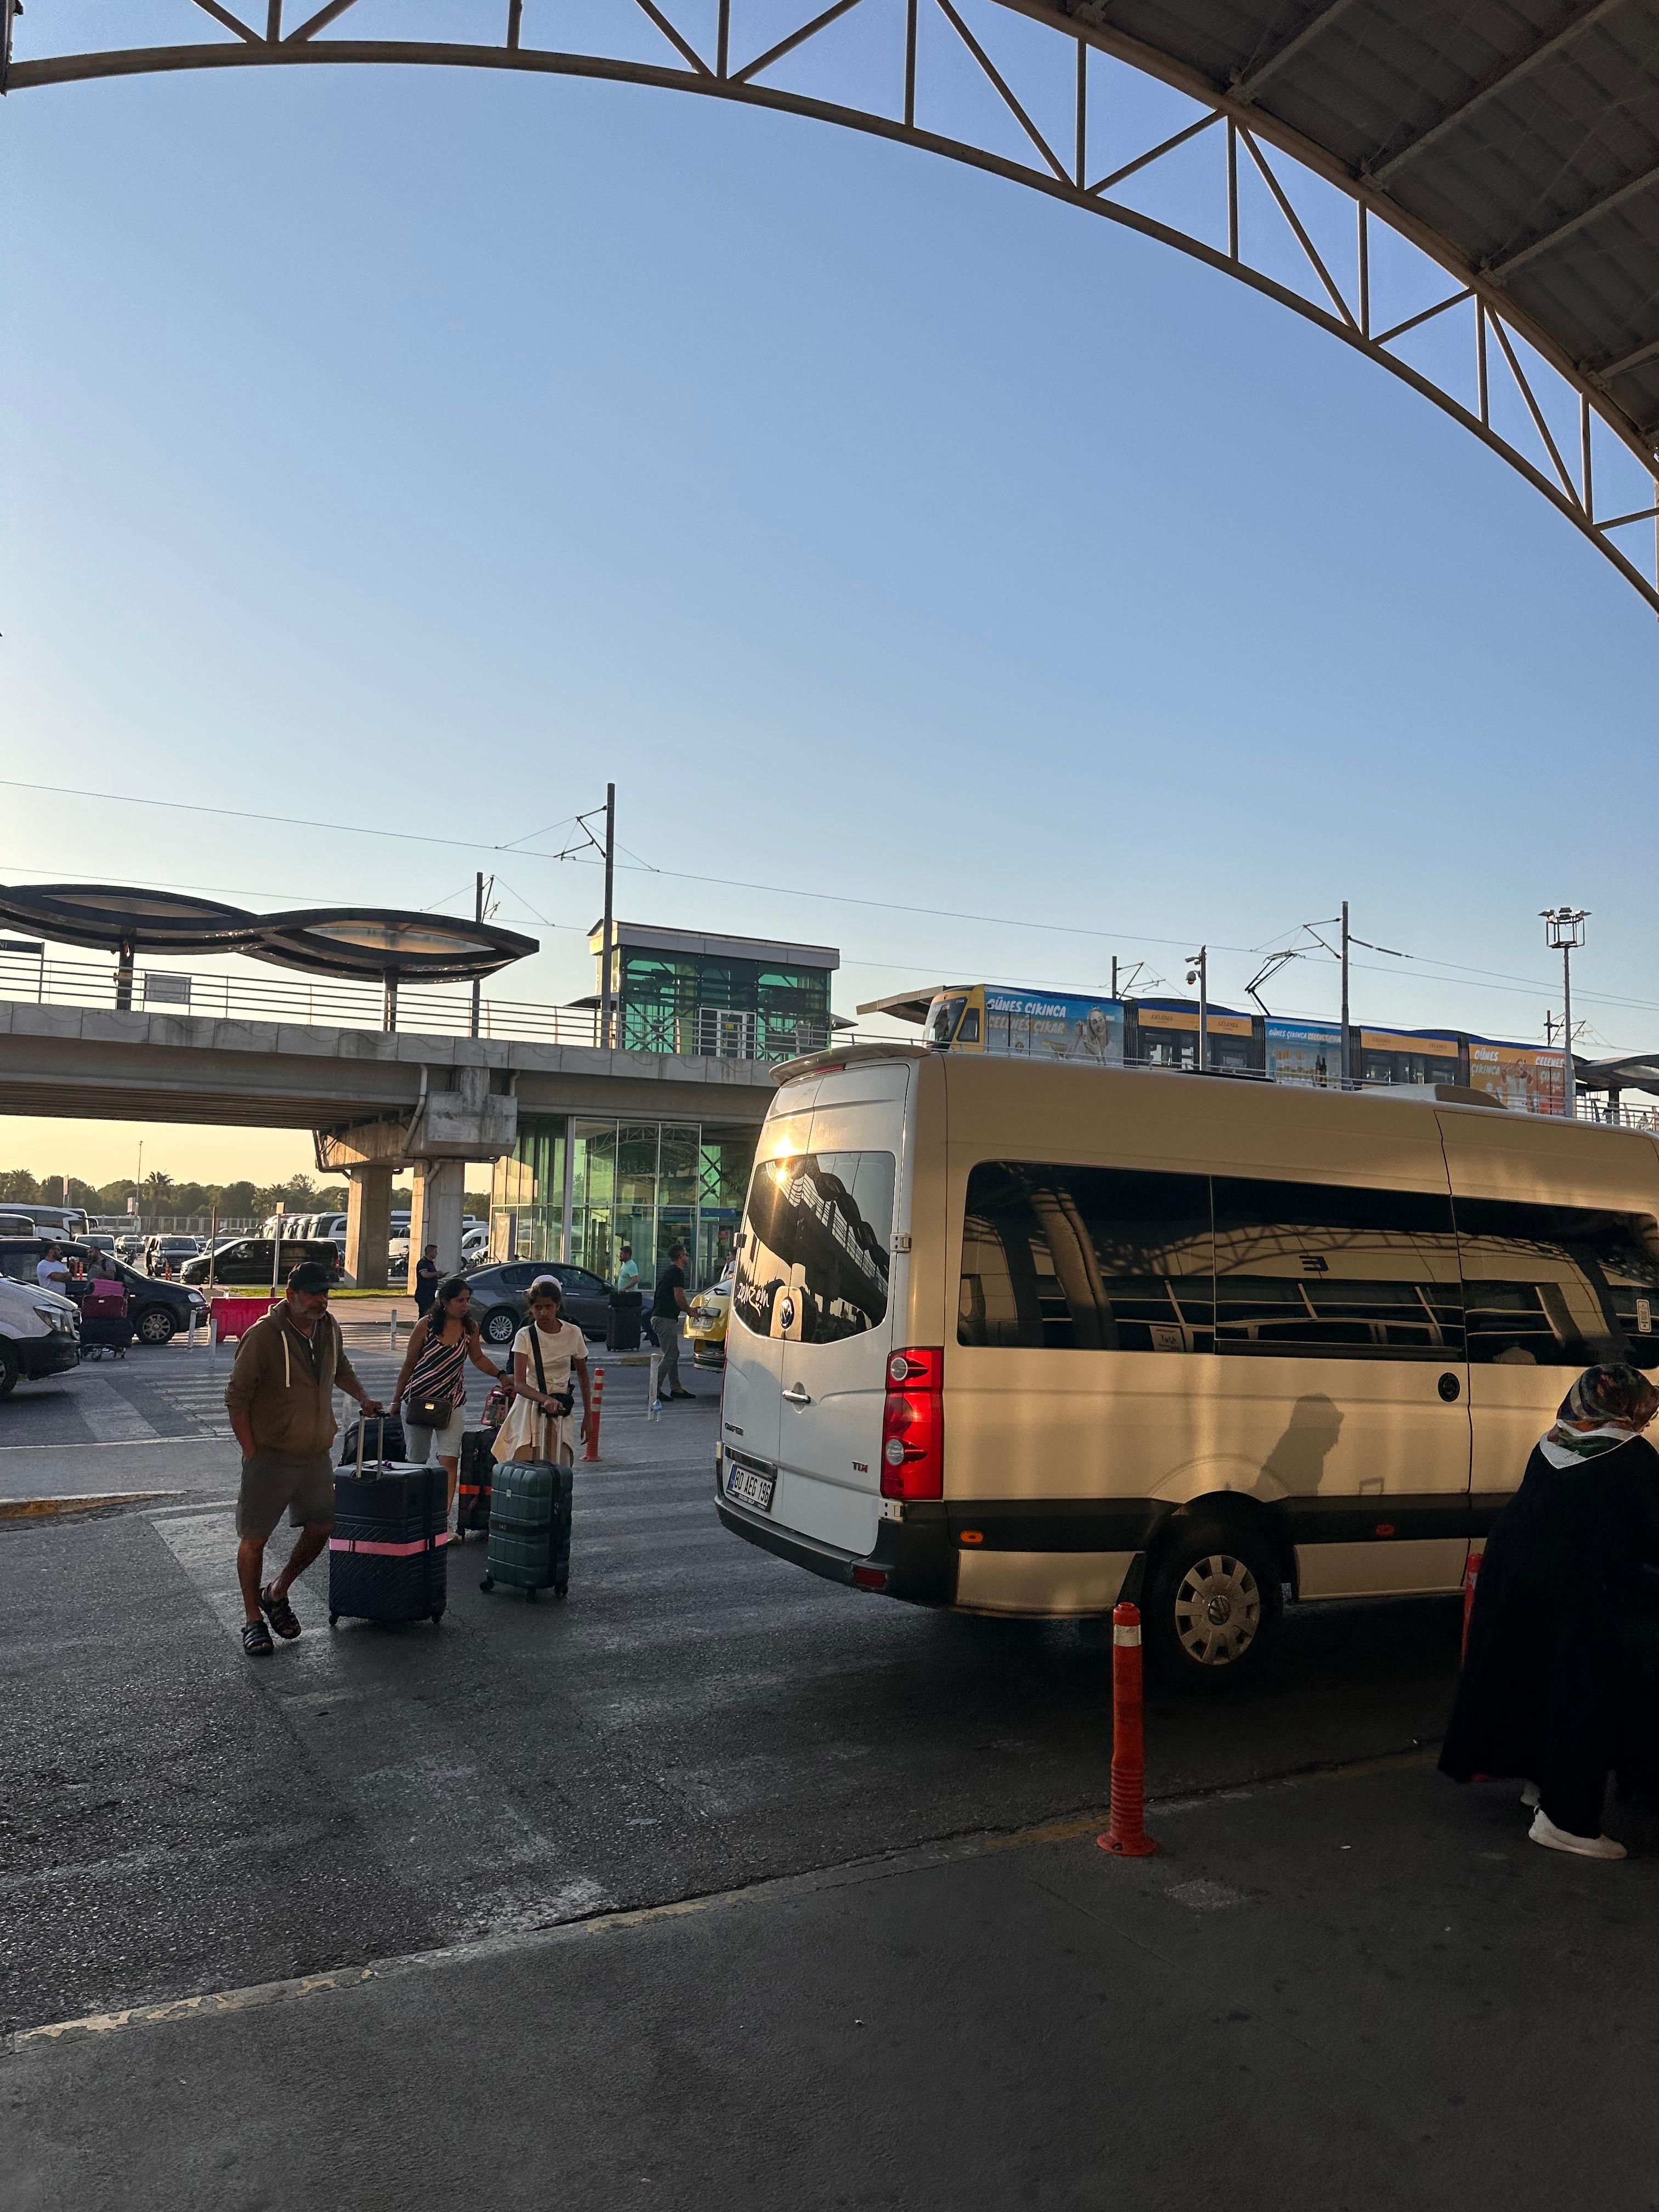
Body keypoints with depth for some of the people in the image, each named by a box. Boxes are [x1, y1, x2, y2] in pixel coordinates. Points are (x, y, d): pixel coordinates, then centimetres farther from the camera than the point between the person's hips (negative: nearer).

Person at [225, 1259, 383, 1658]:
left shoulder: (329, 1328, 2)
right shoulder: (264, 1336, -18)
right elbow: (236, 1397, -13)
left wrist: (363, 1397, 7)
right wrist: (251, 1453, -14)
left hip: (316, 1455, 6)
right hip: (270, 1456, -6)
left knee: (321, 1528, 11)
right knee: (255, 1538, 3)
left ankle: (277, 1594, 32)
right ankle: (253, 1619, 17)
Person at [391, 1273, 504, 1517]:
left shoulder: (470, 1328, -1)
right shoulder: (426, 1325, -9)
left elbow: (478, 1358, 17)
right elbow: (409, 1364, 0)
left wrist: (501, 1375, 3)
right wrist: (396, 1400, 6)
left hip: (452, 1402, 1)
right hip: (418, 1400, -1)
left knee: (450, 1461, -12)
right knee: (416, 1461, 9)